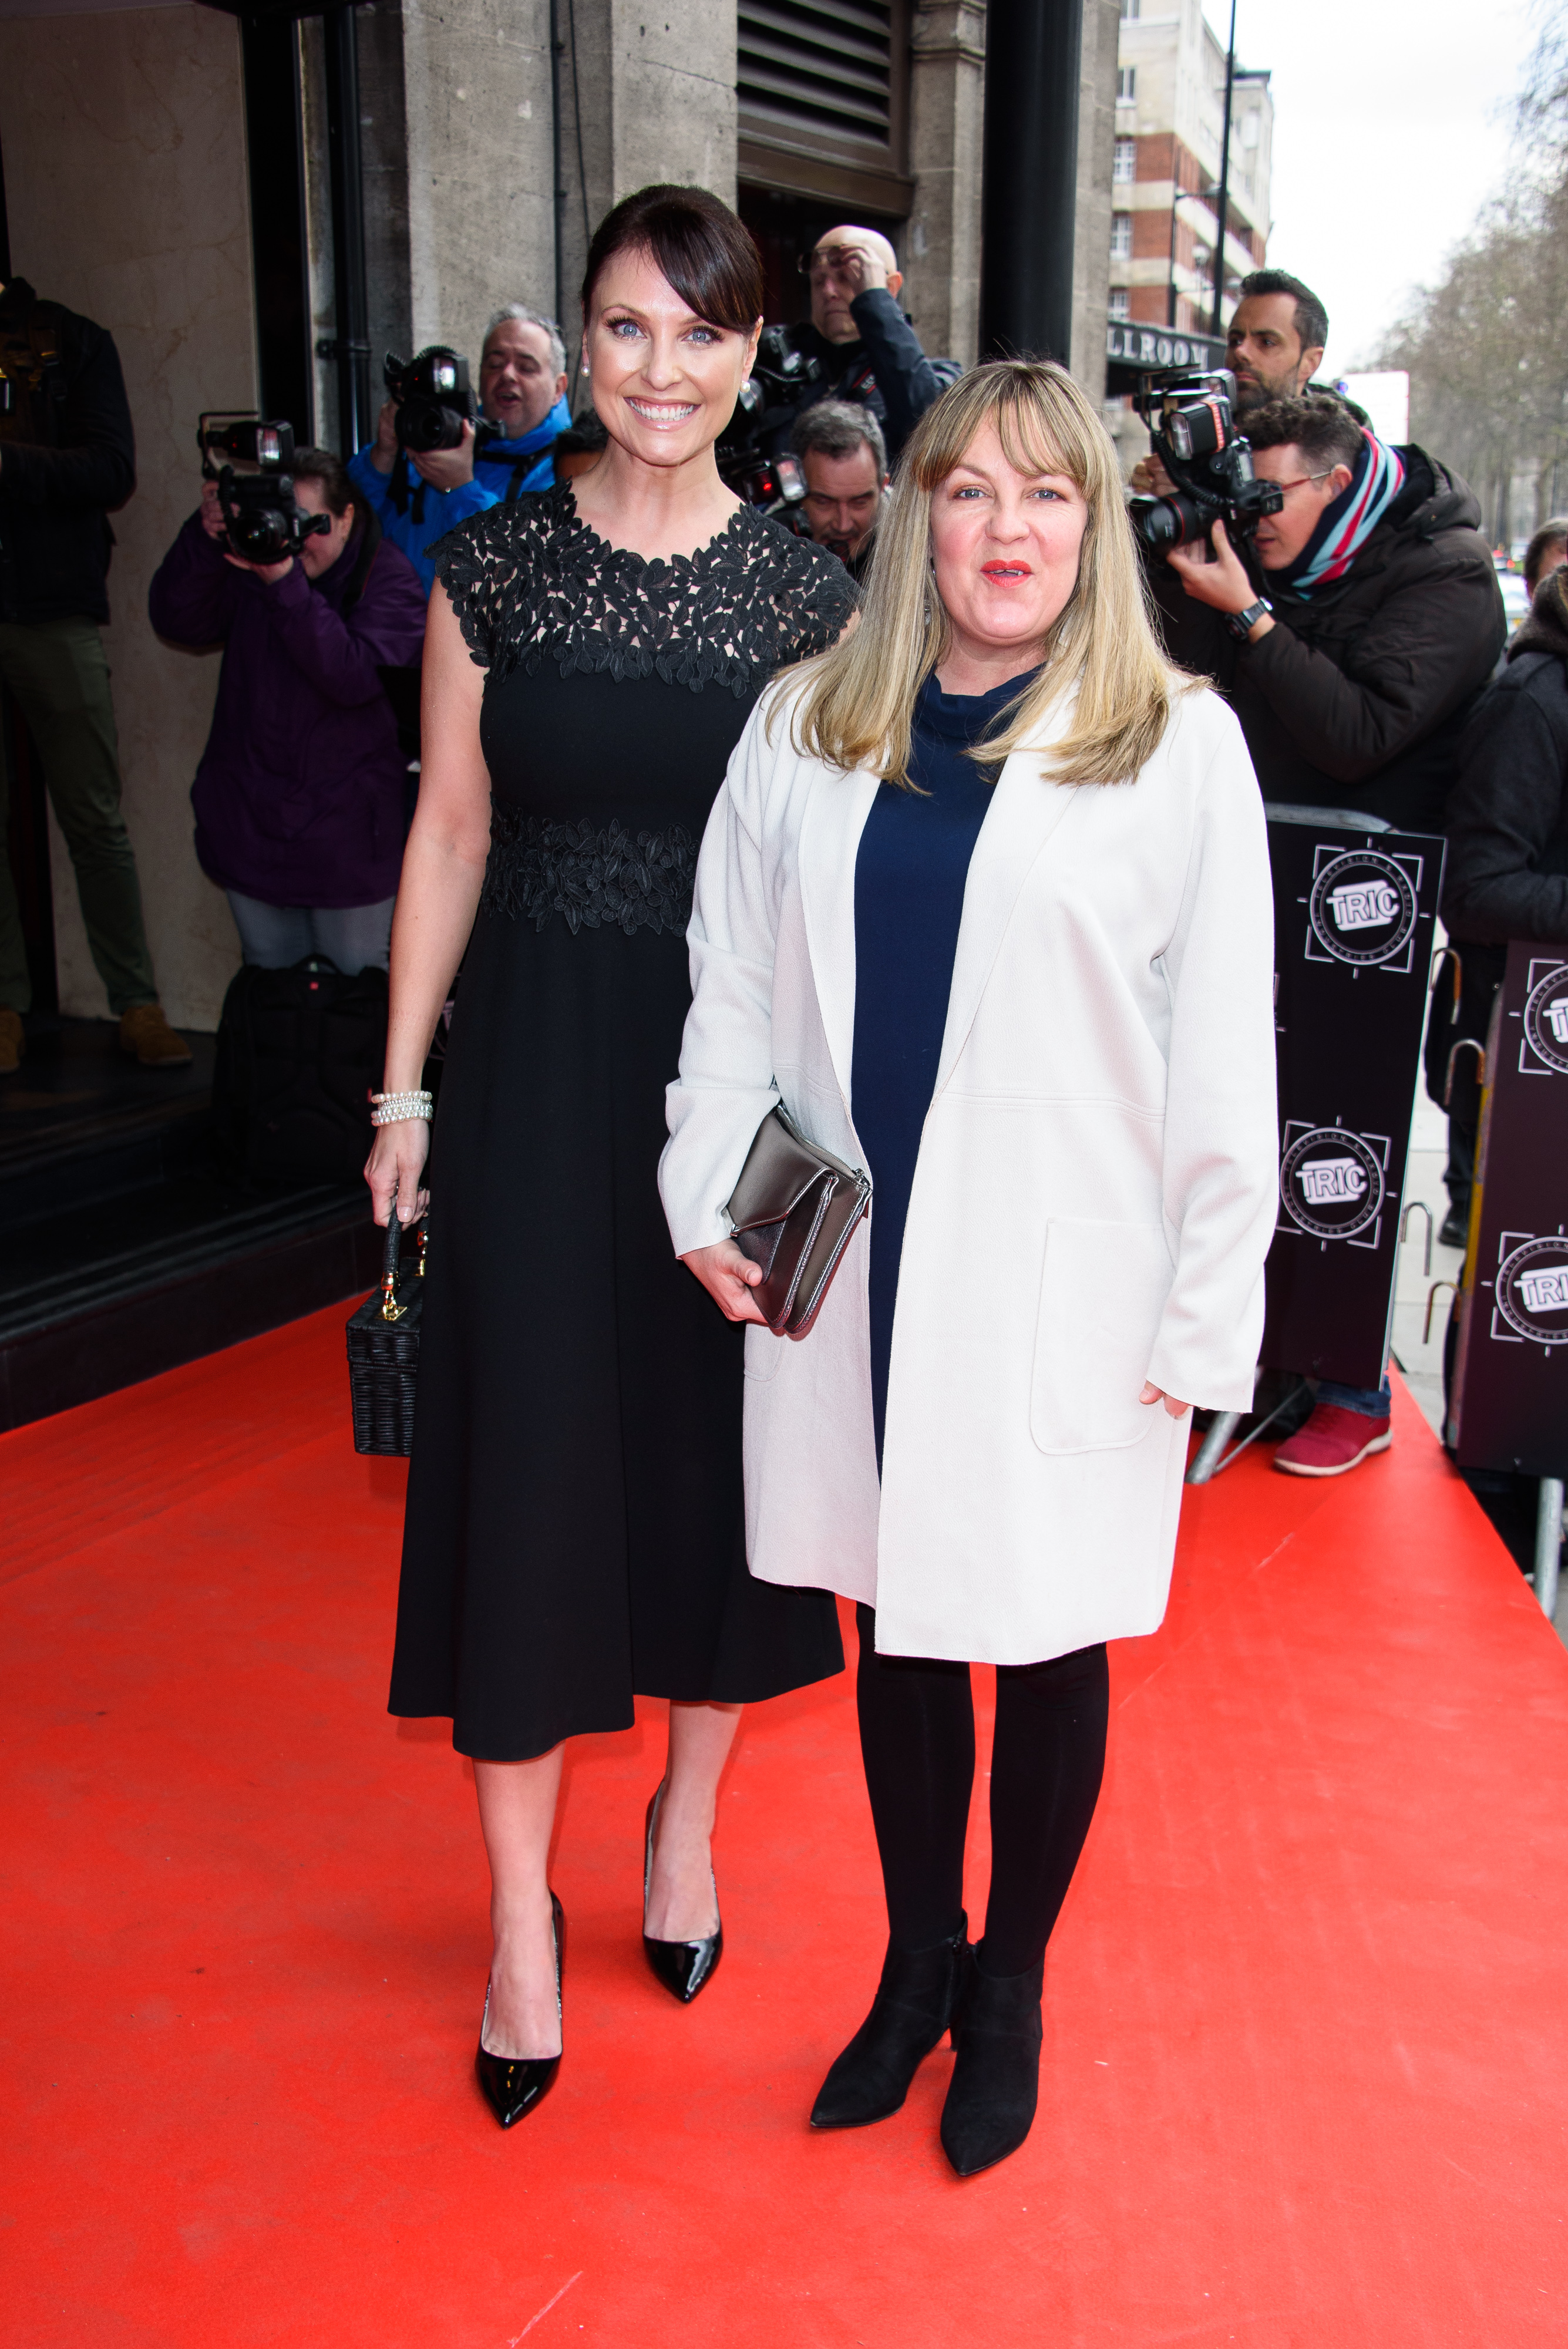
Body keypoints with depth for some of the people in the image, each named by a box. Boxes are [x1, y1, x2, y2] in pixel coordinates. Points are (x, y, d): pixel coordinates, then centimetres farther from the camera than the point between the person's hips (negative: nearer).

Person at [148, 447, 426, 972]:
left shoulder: (386, 576, -8)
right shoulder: (247, 557, 3)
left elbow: (354, 677, -23)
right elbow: (176, 622, -7)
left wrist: (286, 585, -32)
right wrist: (205, 538, -22)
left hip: (345, 830, -3)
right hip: (250, 822, 4)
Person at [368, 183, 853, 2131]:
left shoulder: (804, 593, 2)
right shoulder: (492, 564, 2)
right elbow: (452, 832, 3)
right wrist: (405, 1091, 1)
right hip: (539, 1065, 0)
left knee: (725, 1441, 10)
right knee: (527, 1453, 3)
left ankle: (686, 1813, 36)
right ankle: (519, 1908, 21)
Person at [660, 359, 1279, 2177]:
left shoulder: (1180, 744, -3)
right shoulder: (805, 728, 6)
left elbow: (1222, 1058, -5)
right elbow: (730, 981, 9)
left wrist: (1205, 1314, -7)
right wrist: (710, 1202, 1)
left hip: (1060, 1282, -2)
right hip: (847, 1268, 3)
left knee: (1048, 1644, 11)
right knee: (896, 1623, 15)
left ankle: (1009, 1984, 36)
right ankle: (916, 1962, 38)